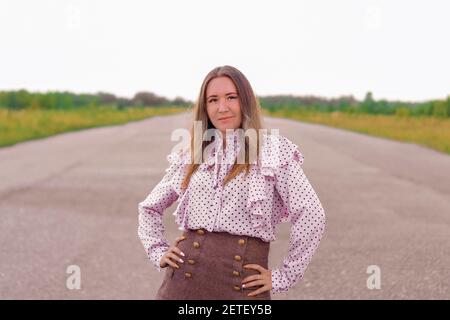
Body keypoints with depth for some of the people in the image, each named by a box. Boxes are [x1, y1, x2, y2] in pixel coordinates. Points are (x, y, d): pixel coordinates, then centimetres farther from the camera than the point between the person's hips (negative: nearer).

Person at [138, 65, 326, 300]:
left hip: (244, 284, -3)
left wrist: (283, 277, -7)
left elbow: (311, 216, -8)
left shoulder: (274, 151, -1)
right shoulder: (191, 156, 11)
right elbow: (149, 207, 22)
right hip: (186, 278, 3)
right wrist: (157, 252, 9)